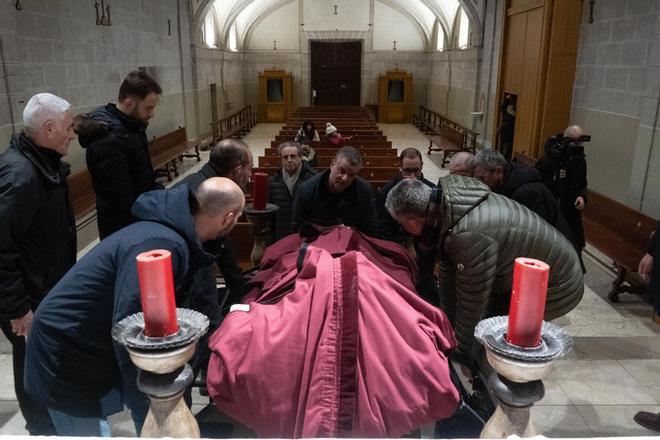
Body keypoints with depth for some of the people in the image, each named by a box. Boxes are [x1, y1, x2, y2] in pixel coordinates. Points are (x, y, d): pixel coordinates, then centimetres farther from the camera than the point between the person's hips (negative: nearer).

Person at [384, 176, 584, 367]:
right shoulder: (445, 204, -10)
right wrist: (446, 325, 9)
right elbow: (449, 273, 0)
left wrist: (465, 353, -8)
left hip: (556, 288, -8)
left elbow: (472, 300, -24)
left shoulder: (469, 236, -37)